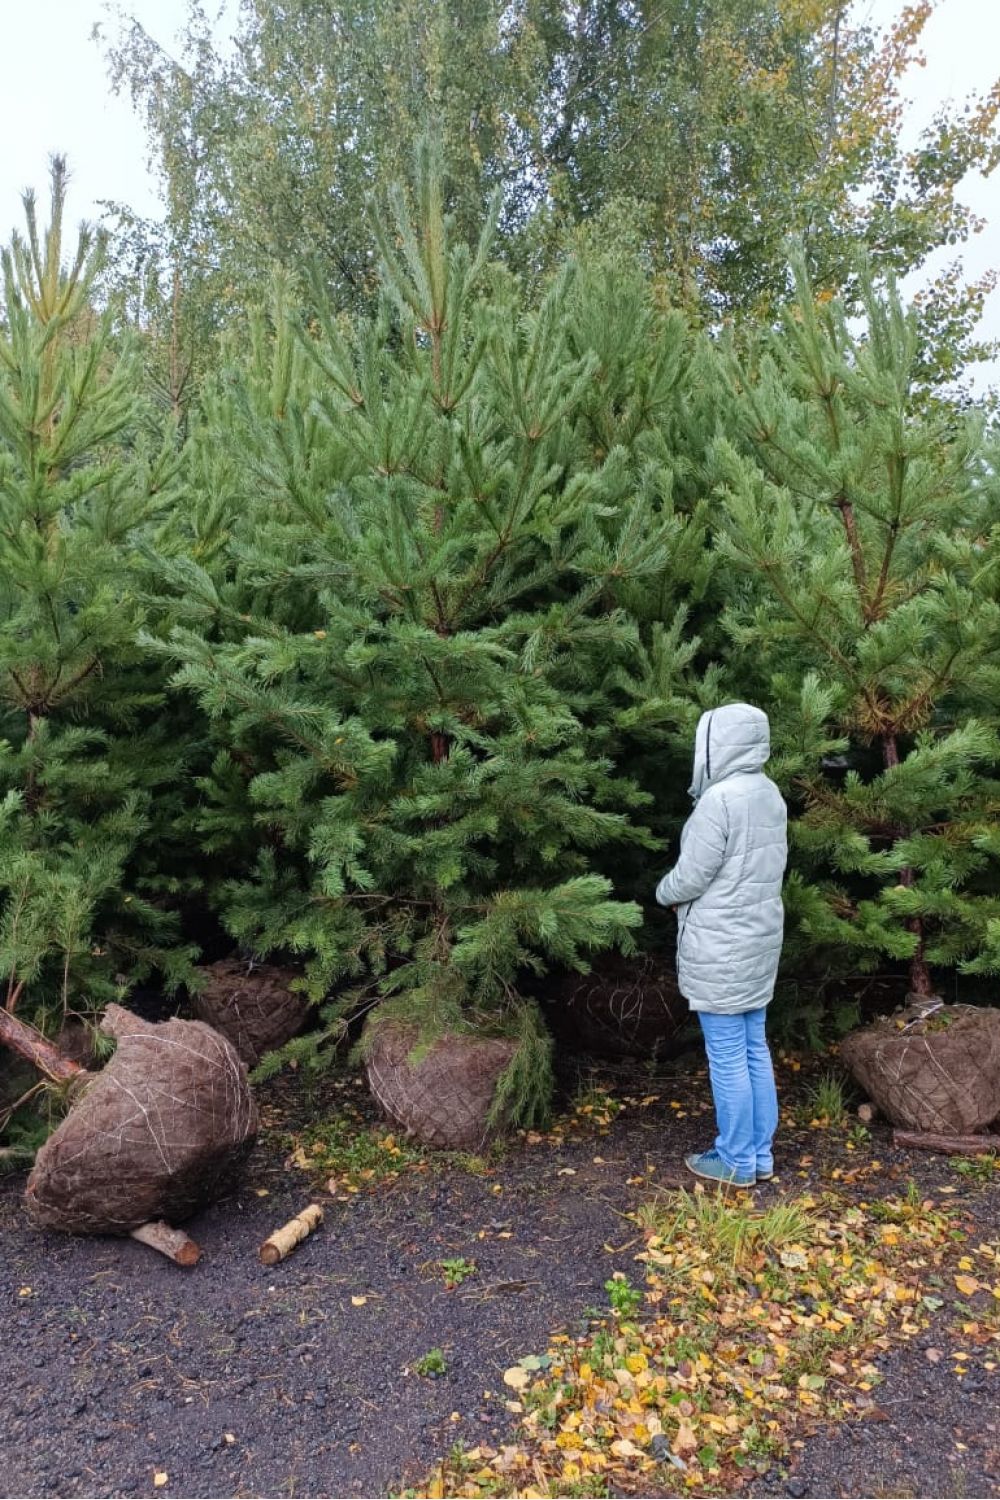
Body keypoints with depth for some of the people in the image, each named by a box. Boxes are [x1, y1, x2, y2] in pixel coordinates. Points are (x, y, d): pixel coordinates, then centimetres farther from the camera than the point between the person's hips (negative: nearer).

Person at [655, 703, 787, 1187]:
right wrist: (678, 890, 10)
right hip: (759, 937, 9)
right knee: (754, 1048, 15)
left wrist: (663, 892, 5)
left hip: (720, 947, -8)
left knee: (727, 1056, 2)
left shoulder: (719, 799, -20)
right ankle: (760, 1153, 25)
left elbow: (690, 878, -17)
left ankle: (737, 1161, 14)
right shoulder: (769, 794, 7)